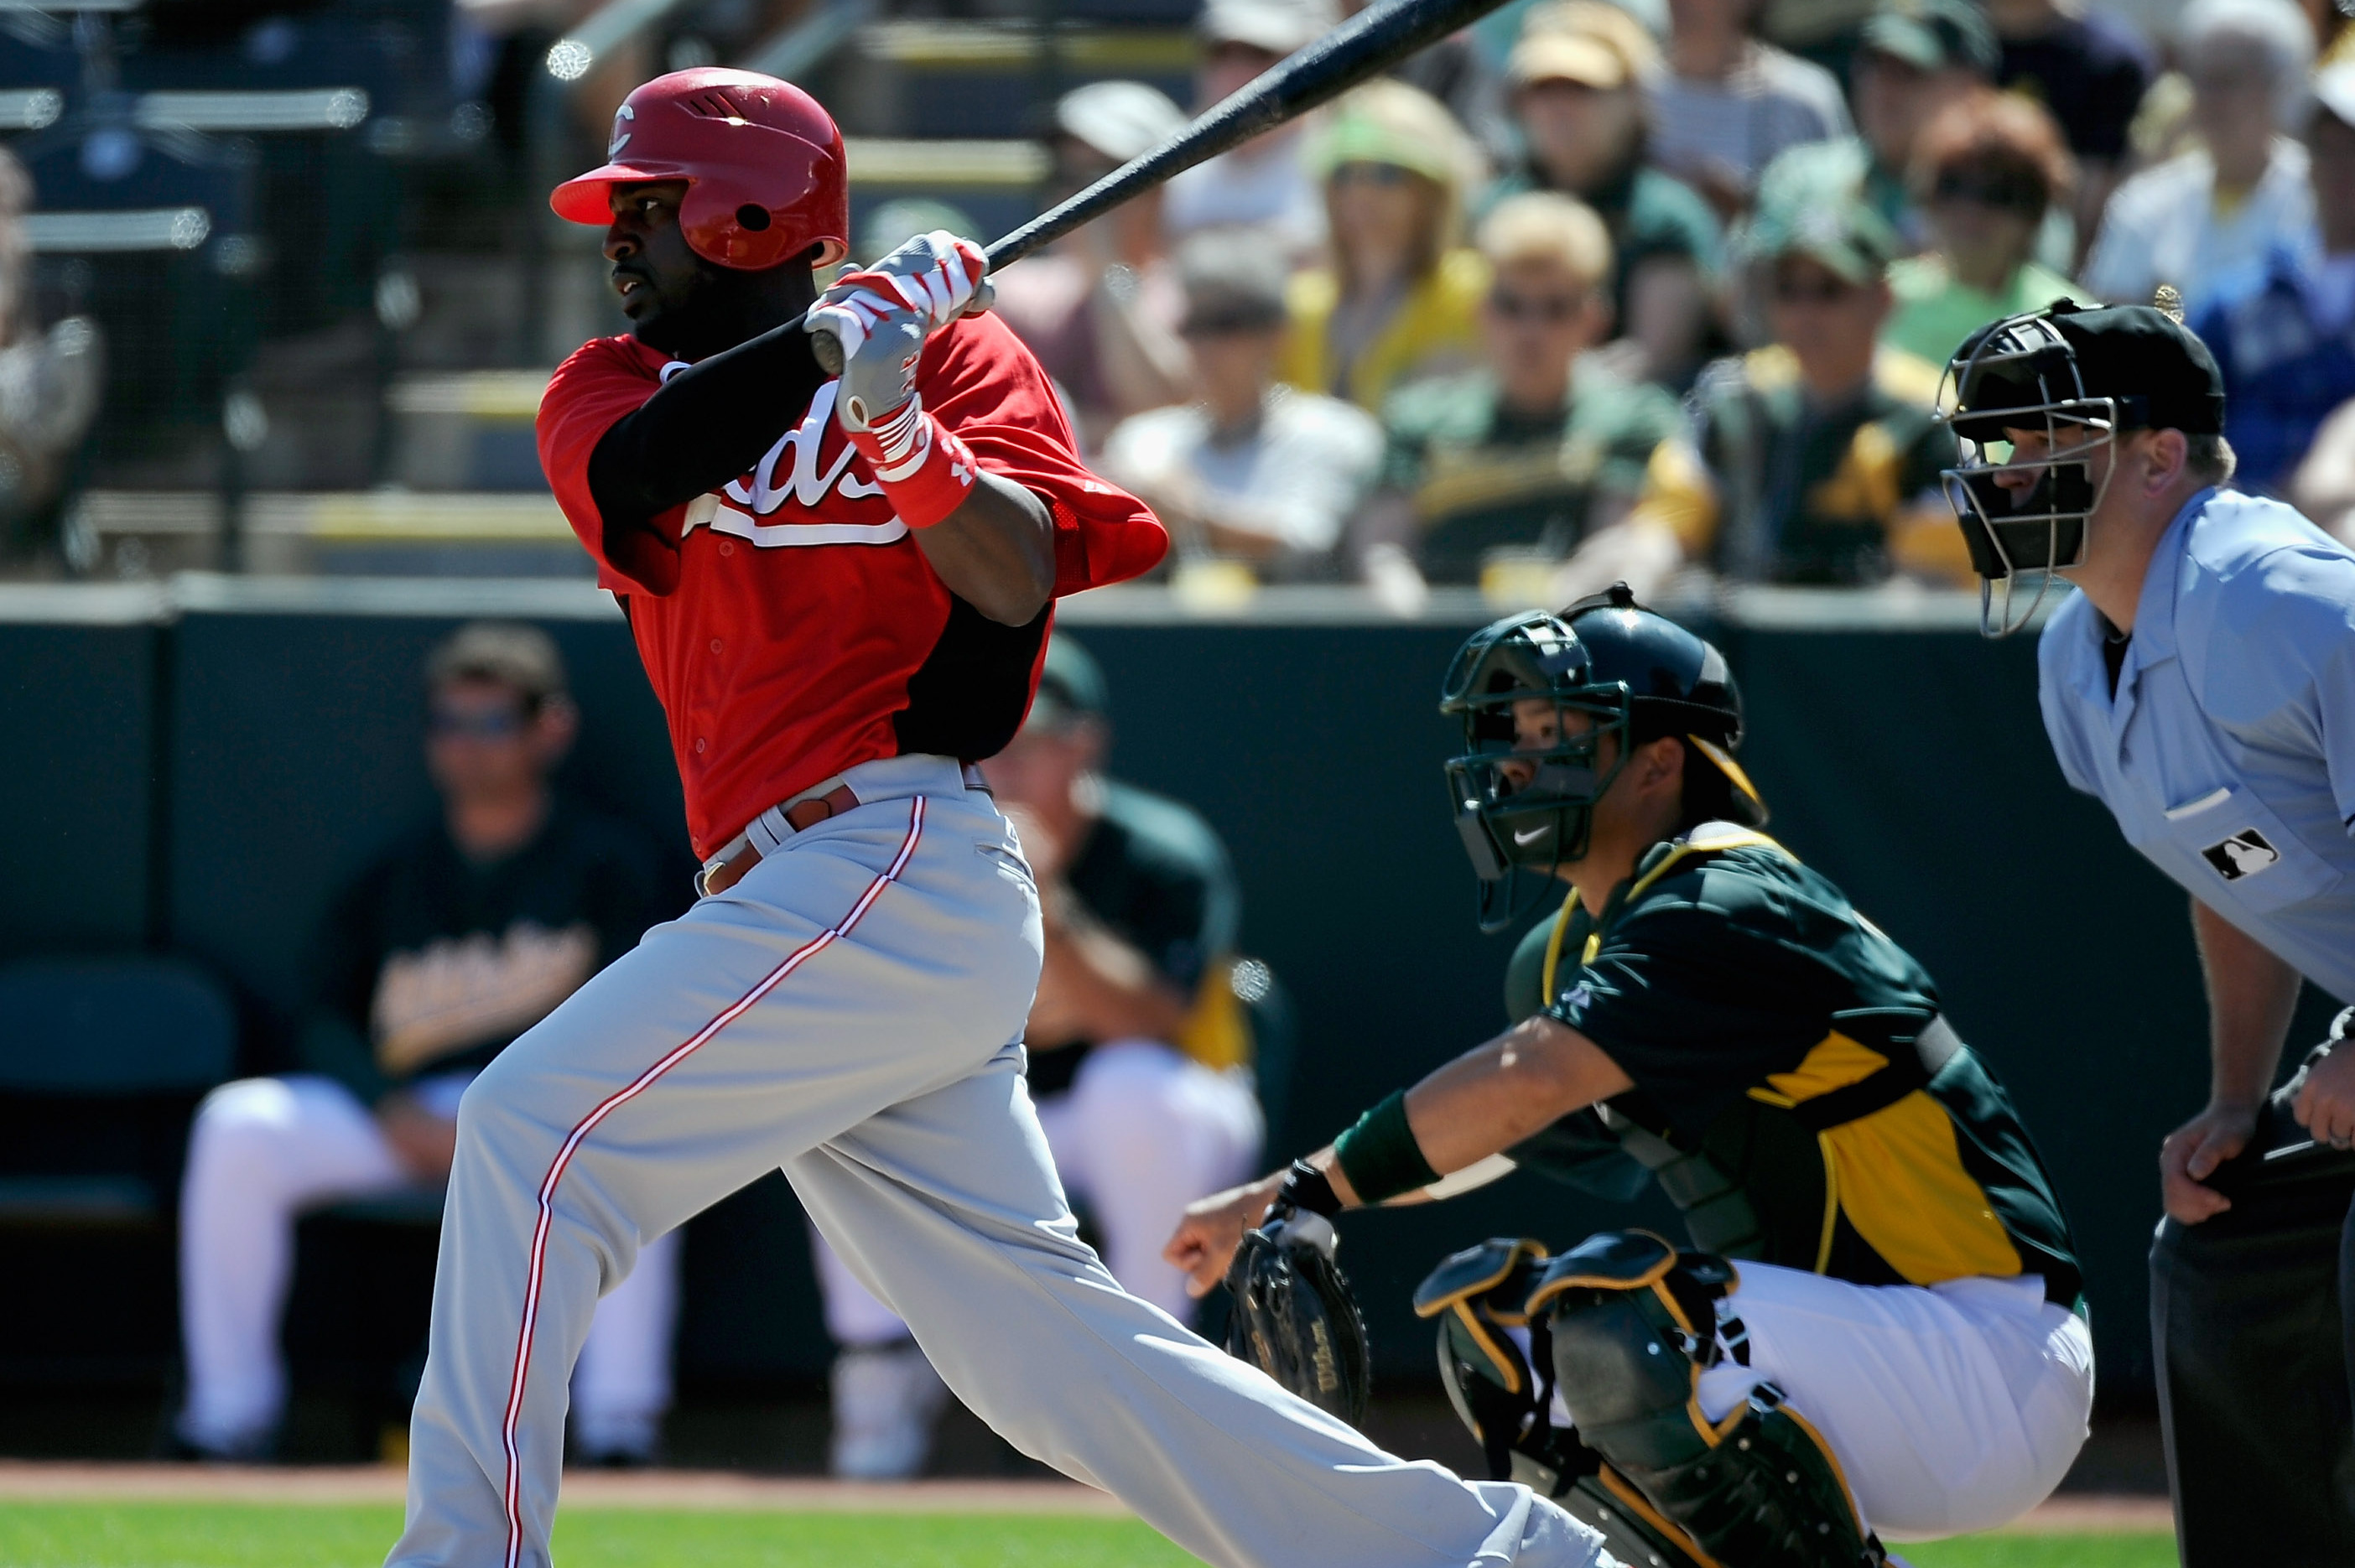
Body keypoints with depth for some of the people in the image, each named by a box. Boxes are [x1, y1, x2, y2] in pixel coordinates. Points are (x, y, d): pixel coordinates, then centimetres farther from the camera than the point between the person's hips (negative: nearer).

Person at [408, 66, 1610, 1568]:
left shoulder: (958, 349, 6)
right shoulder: (611, 386, 20)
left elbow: (1016, 585, -10)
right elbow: (641, 469, -5)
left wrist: (902, 428, -26)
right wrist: (845, 330, -11)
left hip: (895, 864, -7)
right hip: (812, 902, 7)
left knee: (536, 1129, -17)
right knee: (1034, 1345, 3)